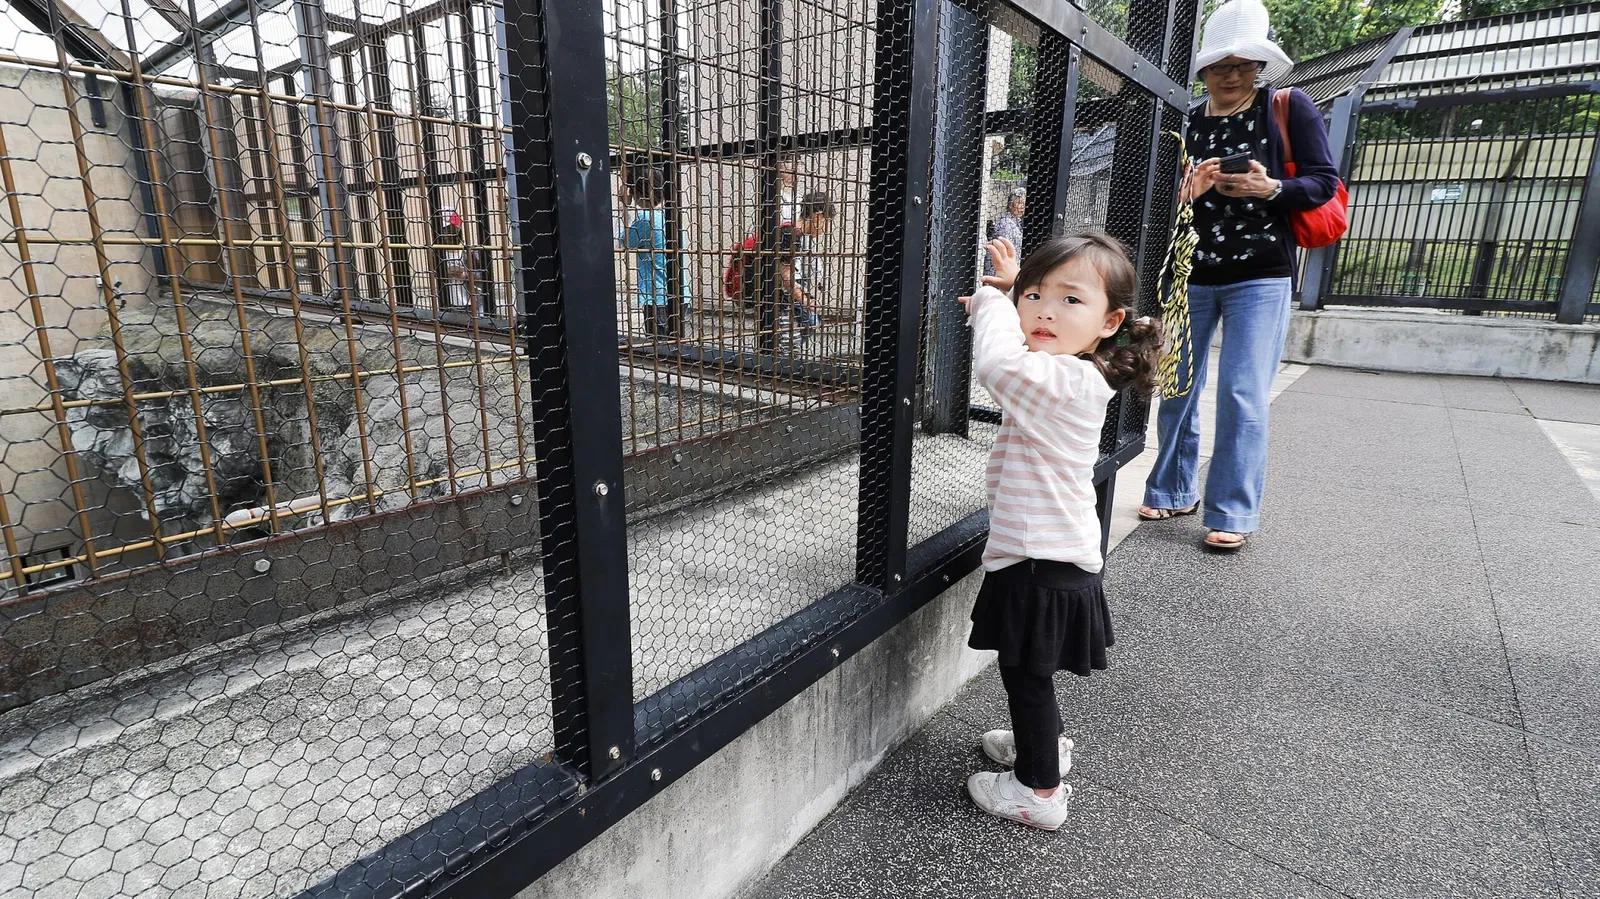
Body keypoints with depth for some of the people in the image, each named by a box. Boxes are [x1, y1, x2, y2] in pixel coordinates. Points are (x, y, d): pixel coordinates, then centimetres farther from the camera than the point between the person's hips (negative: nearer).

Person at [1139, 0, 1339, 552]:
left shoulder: (1291, 108, 2)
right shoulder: (1185, 122, 8)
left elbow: (1324, 182, -2)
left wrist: (1269, 189, -20)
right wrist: (1188, 191, -14)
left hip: (1260, 278, -3)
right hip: (1191, 275, 3)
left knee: (1243, 395, -8)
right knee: (1178, 388, 7)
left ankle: (1234, 513, 1)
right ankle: (1174, 492, 21)